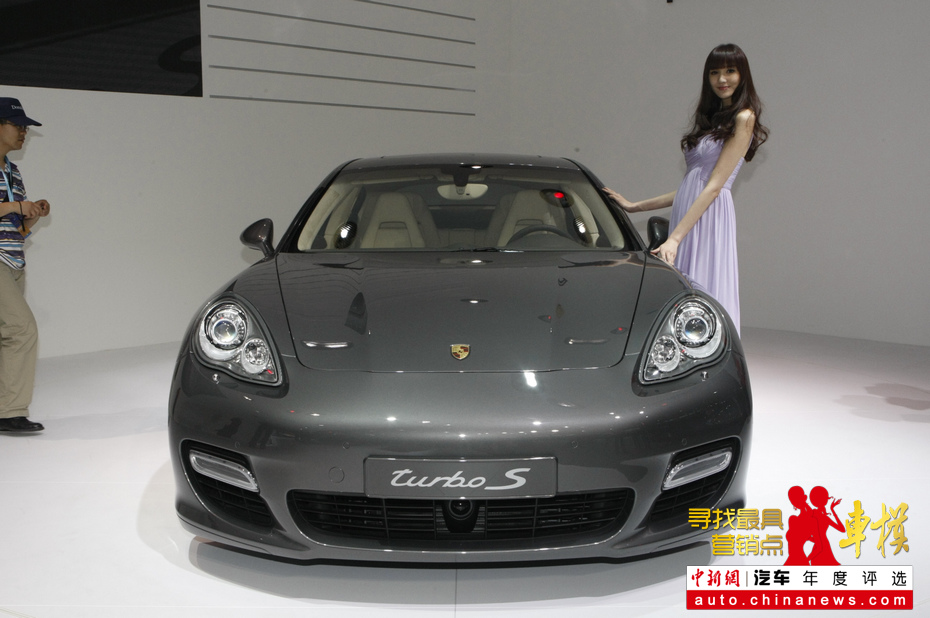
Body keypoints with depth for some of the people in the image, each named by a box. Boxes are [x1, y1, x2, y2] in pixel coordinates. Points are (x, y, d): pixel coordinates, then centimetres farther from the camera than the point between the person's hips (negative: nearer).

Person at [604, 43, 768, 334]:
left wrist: (675, 237, -19)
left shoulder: (743, 118, -3)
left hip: (709, 219, -8)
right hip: (686, 215, 8)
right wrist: (634, 206, 17)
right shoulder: (711, 119, 21)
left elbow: (714, 186, -12)